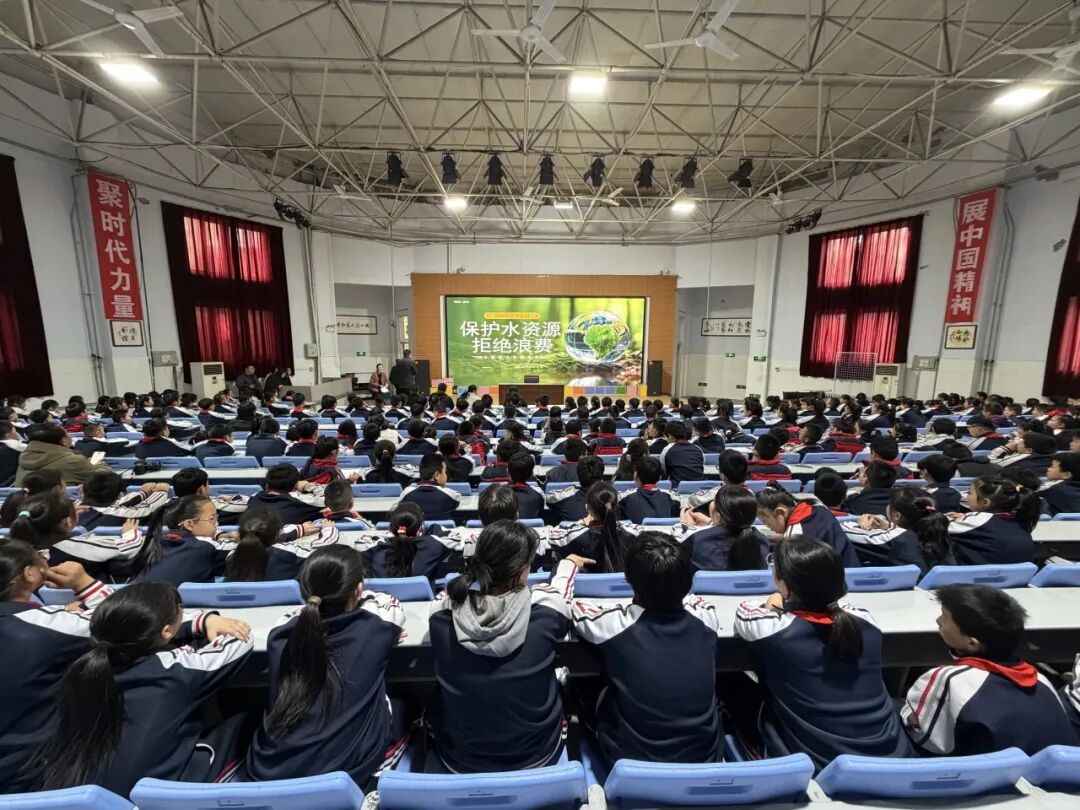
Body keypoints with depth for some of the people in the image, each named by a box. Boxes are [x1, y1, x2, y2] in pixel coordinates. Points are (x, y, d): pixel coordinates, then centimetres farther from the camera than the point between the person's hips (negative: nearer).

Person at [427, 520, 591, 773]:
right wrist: (569, 563, 19)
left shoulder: (442, 614, -24)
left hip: (458, 758, 1)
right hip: (535, 755, 0)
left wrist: (479, 572, 18)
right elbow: (560, 586, -3)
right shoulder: (544, 616, -27)